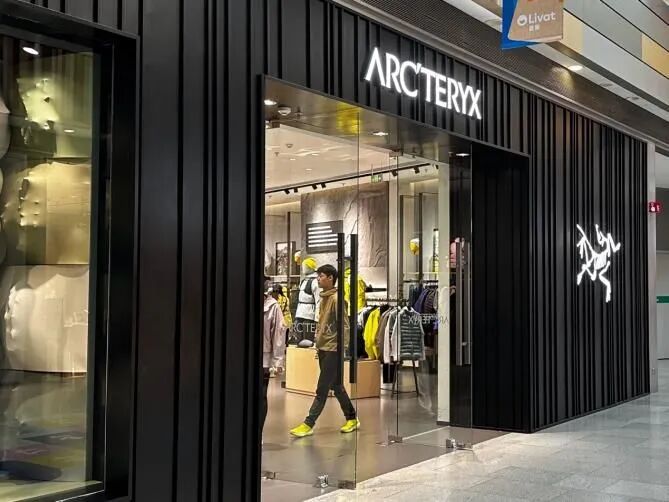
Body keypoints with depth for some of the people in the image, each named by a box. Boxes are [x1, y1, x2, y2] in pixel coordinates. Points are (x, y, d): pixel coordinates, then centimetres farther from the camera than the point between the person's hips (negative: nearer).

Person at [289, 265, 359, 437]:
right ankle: (352, 419, 25)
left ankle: (308, 424, -2)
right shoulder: (324, 297, 12)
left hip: (333, 349, -9)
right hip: (322, 347, 9)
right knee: (336, 386, 15)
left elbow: (344, 326, -16)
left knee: (322, 389, -4)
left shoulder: (336, 299, -14)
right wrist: (318, 340, 14)